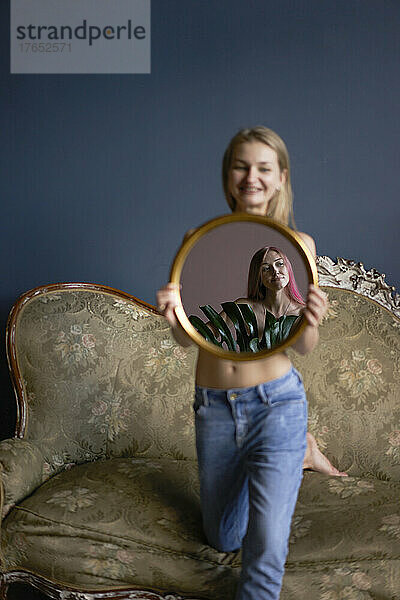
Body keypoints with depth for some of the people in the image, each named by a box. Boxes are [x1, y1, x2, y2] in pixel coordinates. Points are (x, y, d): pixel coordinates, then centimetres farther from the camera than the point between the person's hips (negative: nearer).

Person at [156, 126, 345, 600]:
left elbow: (303, 347, -3)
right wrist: (173, 315, -23)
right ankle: (252, 477, 52)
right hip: (214, 404, 3)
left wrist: (311, 321, -26)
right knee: (223, 538, 22)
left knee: (267, 548, -9)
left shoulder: (298, 244, -4)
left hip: (276, 401, -2)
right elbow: (188, 337, 0)